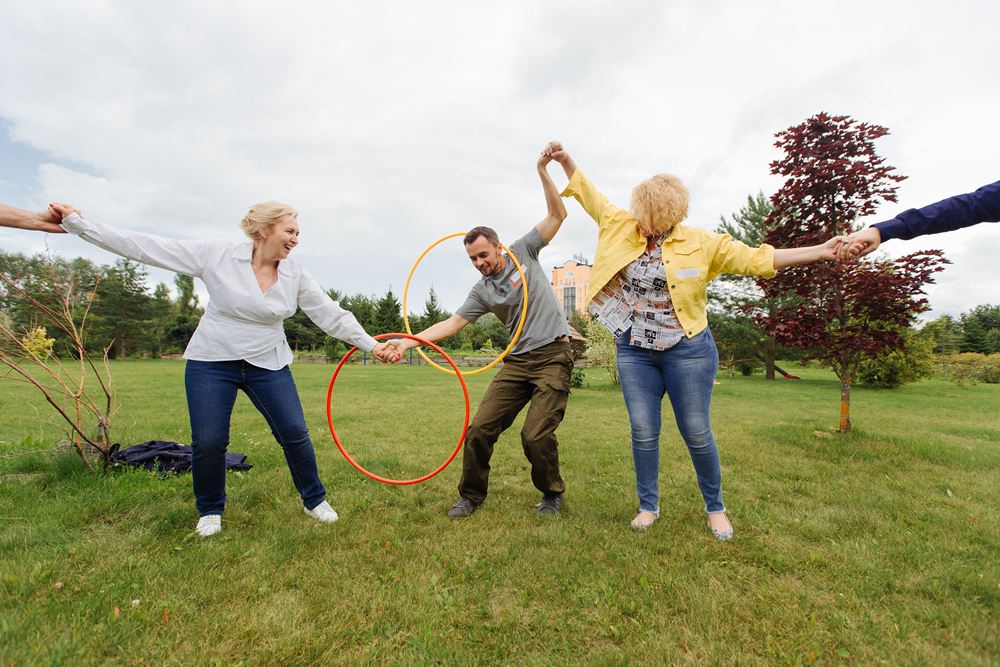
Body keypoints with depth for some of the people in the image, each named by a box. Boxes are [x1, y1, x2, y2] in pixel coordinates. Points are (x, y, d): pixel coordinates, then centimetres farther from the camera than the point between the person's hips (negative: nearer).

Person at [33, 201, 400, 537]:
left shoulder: (295, 273, -4)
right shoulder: (217, 255, -9)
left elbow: (331, 314, -4)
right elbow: (146, 246, -6)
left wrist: (371, 344, -9)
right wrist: (77, 222, -7)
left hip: (268, 364, 2)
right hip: (212, 362, -1)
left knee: (295, 434, -2)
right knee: (208, 442, 0)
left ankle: (315, 501, 19)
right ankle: (210, 512, 28)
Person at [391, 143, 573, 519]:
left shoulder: (522, 252, 3)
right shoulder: (482, 292, 9)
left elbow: (557, 214, 1)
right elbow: (452, 323, 2)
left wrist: (542, 171, -9)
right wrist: (409, 340, -8)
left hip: (553, 356, -4)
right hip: (517, 362, 4)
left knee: (536, 435, -11)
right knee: (480, 428, -2)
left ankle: (552, 494, 19)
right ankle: (471, 496, 19)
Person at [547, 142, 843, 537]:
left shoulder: (703, 243, -4)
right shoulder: (623, 228, 3)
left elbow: (756, 260, -2)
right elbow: (591, 197, 12)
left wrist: (819, 252, -8)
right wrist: (566, 160, 11)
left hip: (687, 351, -2)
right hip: (634, 351, 3)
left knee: (696, 433, 6)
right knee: (643, 433, 6)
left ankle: (715, 508, 28)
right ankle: (648, 506, 25)